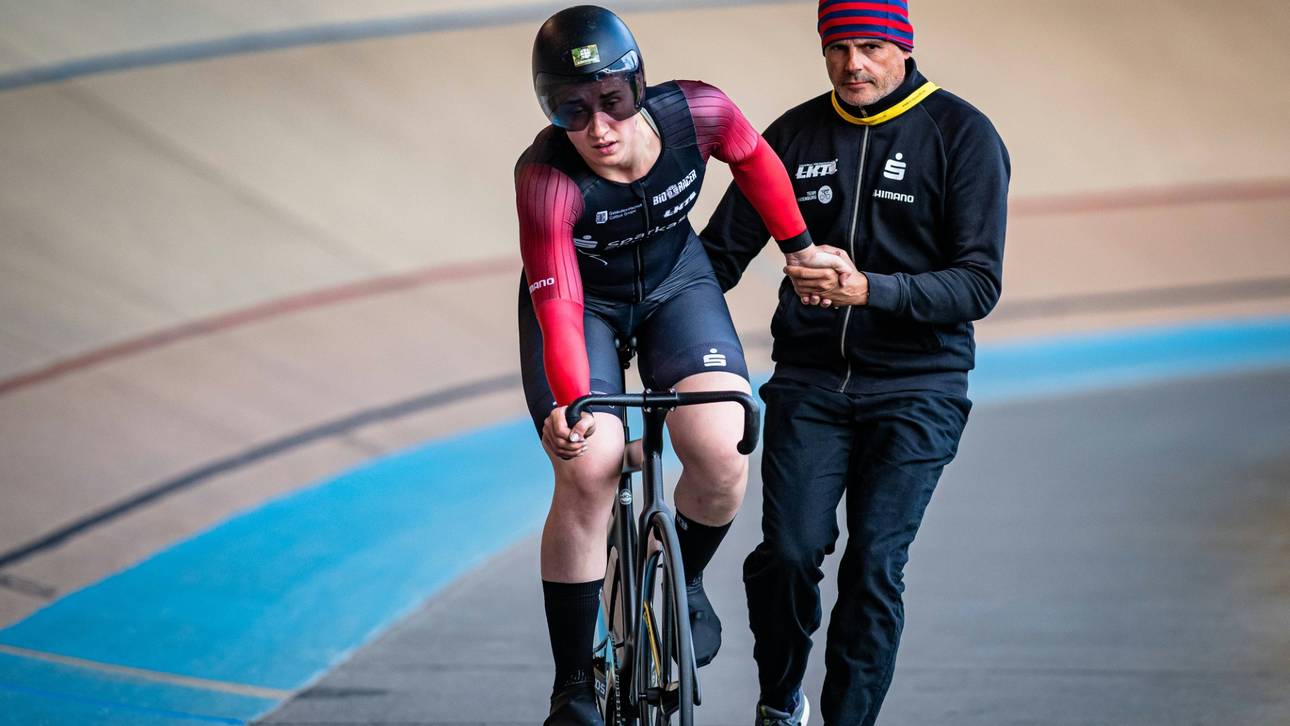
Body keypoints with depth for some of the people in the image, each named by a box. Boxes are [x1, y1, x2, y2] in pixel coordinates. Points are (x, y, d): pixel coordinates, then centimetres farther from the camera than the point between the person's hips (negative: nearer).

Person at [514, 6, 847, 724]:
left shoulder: (696, 113, -26)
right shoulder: (545, 179, -33)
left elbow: (755, 159, -3)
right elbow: (558, 303, -36)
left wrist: (799, 246, 8)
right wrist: (571, 402, -52)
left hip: (676, 283, 3)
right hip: (583, 302, -2)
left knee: (722, 456, -21)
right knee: (587, 474, -22)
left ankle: (684, 579, 14)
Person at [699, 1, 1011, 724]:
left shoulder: (963, 135, -4)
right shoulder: (797, 134, 6)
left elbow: (980, 284, -11)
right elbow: (723, 251, 10)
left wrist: (869, 290, -25)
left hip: (916, 389, -2)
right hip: (810, 379, 2)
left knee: (874, 563, -11)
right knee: (789, 552, -10)